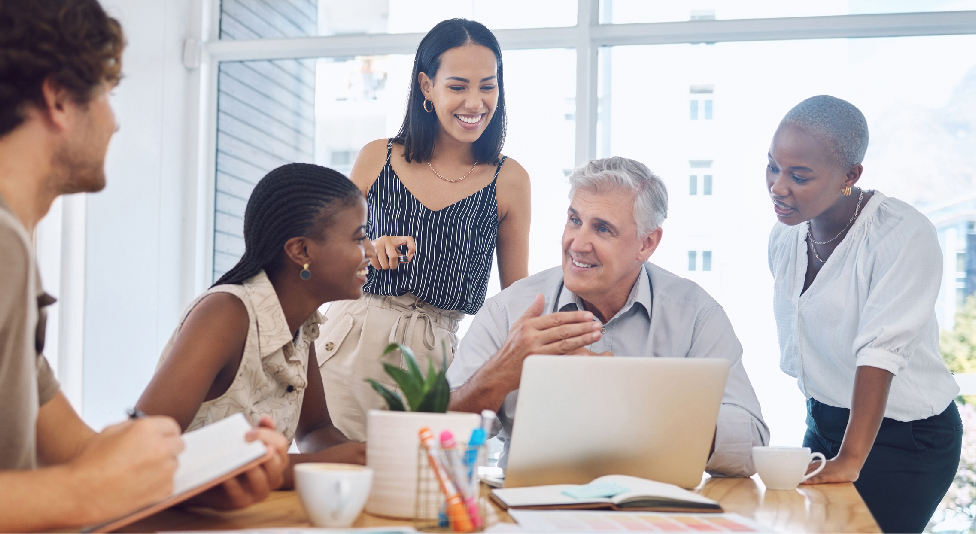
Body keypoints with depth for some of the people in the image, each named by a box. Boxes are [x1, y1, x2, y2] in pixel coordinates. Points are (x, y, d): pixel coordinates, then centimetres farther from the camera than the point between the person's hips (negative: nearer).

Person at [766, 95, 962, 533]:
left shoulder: (905, 236, -22)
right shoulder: (785, 235, 0)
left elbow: (880, 352, -31)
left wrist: (850, 459, -36)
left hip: (906, 437, -6)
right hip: (824, 422, 7)